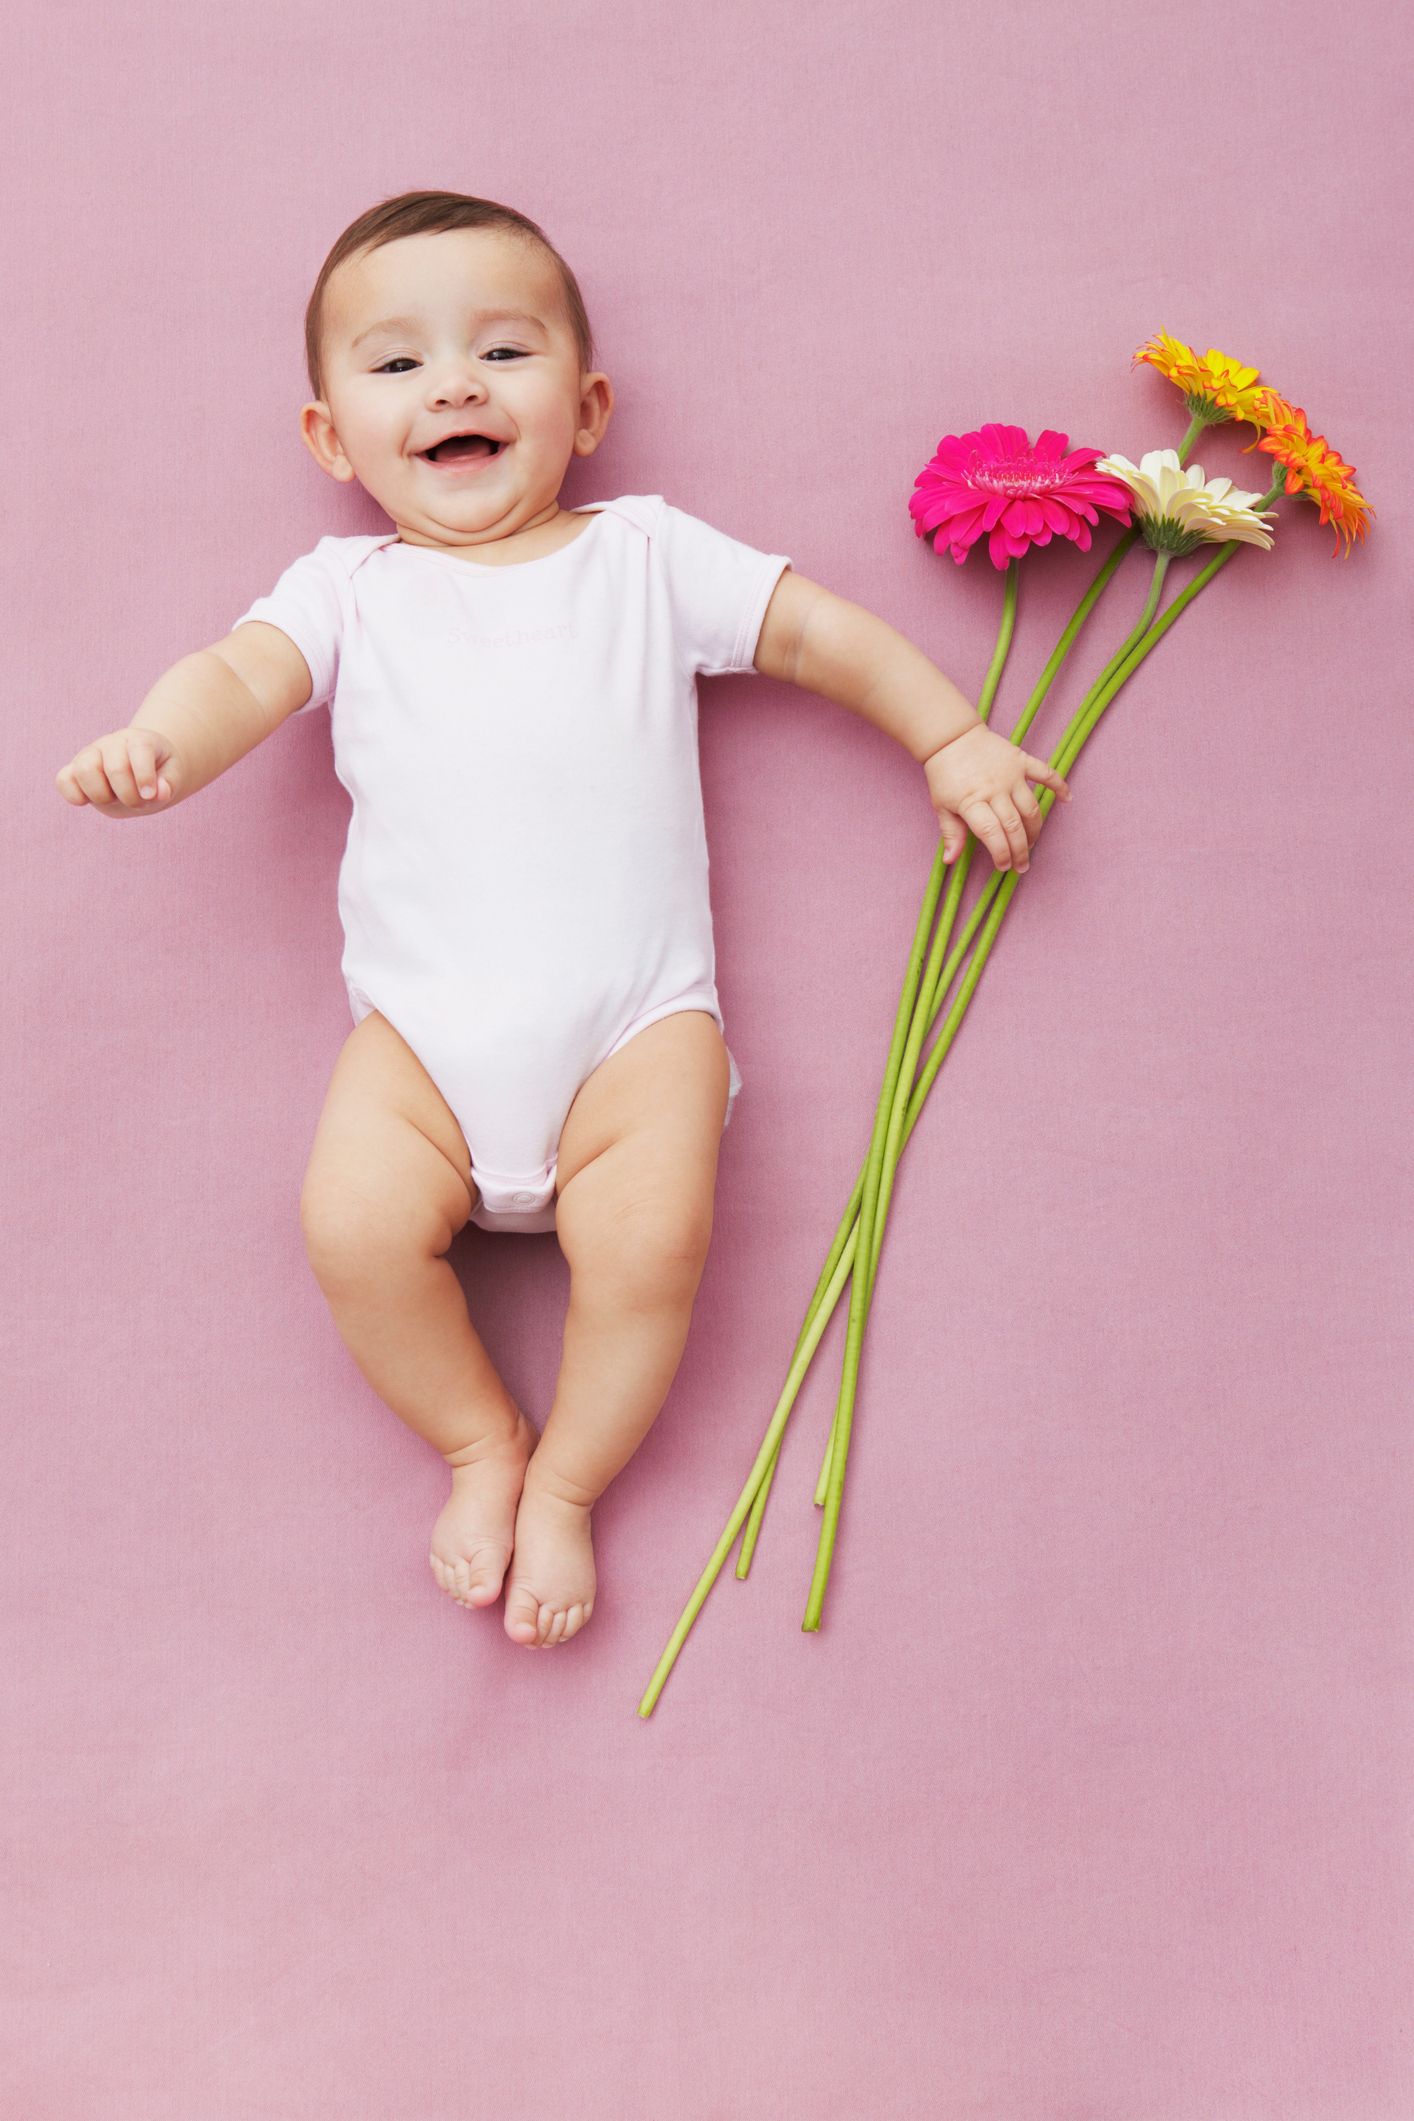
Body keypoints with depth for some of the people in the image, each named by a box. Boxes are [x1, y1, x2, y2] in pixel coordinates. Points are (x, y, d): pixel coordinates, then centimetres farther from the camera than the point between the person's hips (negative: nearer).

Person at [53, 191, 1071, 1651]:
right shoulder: (350, 587, 17)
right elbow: (243, 675, 0)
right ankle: (481, 1443, 6)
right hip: (420, 1017, 1)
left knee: (650, 1240, -24)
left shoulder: (644, 554, 17)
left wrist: (953, 741, 15)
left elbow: (822, 633, 21)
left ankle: (567, 1482, 3)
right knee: (353, 1226, -22)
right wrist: (153, 744, -22)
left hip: (635, 1011, -1)